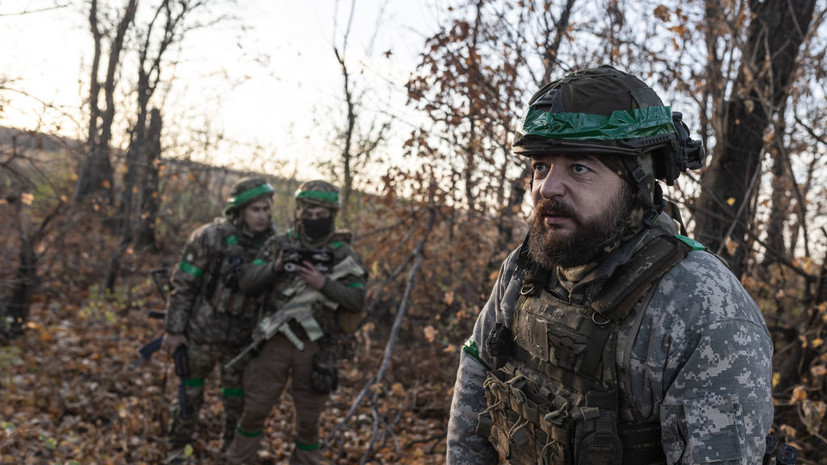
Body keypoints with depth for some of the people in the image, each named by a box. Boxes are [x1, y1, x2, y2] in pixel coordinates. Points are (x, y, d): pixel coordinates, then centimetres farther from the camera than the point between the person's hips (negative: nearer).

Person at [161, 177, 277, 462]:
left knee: (237, 401, 13)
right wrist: (173, 329, -9)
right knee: (190, 394, 11)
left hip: (243, 339, 3)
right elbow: (183, 285, -10)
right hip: (202, 332, -3)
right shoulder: (211, 237, -15)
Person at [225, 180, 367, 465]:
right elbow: (248, 283, -3)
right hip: (276, 342, 1)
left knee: (308, 421, 9)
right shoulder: (278, 246, 3)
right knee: (254, 411, 6)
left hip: (315, 348, -1)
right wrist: (275, 267, -20)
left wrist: (323, 284, -20)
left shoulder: (343, 254, 0)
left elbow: (357, 300, -7)